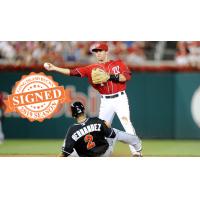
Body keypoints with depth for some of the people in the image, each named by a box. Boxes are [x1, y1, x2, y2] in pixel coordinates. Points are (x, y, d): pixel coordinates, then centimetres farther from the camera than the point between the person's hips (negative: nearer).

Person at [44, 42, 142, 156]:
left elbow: (127, 76, -9)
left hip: (120, 98, -4)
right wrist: (54, 68, -6)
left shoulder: (118, 63, 4)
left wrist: (110, 76, -17)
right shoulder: (92, 68, 8)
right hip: (105, 101, 4)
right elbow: (73, 72, 2)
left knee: (126, 121, -18)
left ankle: (136, 151, -21)